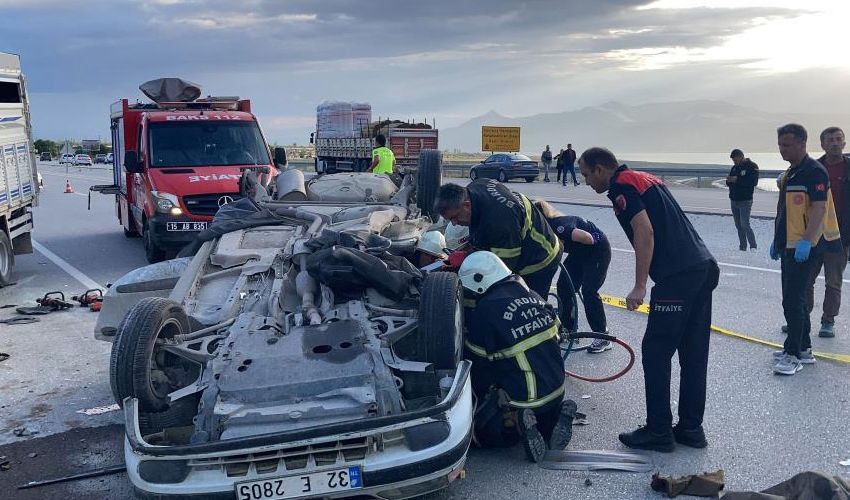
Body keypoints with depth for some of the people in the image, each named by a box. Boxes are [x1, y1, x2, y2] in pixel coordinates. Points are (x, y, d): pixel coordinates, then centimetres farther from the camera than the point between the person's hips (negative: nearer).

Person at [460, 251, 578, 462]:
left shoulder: (483, 312, -18)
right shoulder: (532, 296, 2)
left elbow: (479, 368, -8)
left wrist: (483, 398, 11)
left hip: (520, 399, -7)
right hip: (556, 391, 7)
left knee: (471, 429, 9)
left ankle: (520, 428, -11)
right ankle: (553, 418, 6)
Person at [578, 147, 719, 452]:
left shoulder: (621, 185, -5)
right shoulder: (644, 179, 22)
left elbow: (645, 232, -17)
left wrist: (639, 286, -17)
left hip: (677, 276, -9)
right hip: (704, 268, 10)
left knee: (656, 352, -1)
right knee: (693, 354, 12)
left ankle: (658, 432, 6)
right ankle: (691, 429, 21)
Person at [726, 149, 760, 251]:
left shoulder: (752, 166, -6)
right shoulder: (734, 167, 14)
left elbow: (754, 182, -19)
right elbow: (729, 183, 18)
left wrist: (737, 180, -22)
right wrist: (729, 180, -6)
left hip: (745, 201, -7)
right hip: (734, 200, 7)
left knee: (745, 225, -13)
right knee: (738, 226, 10)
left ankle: (753, 247, -6)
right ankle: (742, 247, 16)